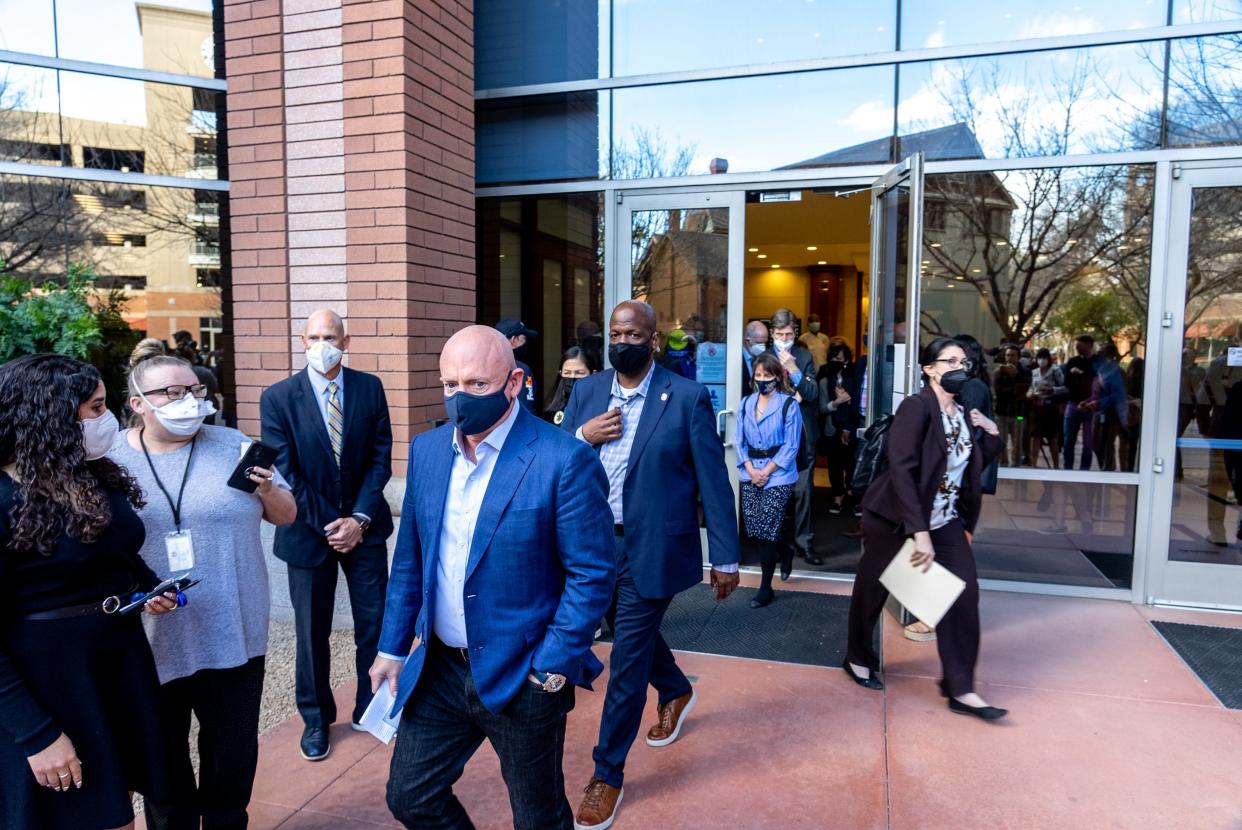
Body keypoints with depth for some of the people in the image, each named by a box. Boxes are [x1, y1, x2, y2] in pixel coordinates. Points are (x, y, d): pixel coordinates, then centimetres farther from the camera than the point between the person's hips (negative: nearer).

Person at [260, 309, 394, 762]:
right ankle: (316, 718, 29)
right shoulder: (278, 397, -6)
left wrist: (360, 518, -11)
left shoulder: (370, 387, -1)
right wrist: (327, 524, -12)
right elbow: (285, 471, -8)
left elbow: (381, 456, -3)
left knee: (374, 623, 7)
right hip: (309, 531, -1)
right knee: (312, 630, 10)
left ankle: (372, 707, 26)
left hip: (364, 526, 1)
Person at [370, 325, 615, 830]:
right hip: (439, 670, 5)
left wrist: (553, 664, -15)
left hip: (523, 678, -5)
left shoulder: (563, 461, -19)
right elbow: (410, 558, 9)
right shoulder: (426, 450, 1)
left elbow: (593, 573, -15)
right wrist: (393, 646, 9)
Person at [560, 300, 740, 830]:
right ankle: (676, 692, 54)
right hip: (596, 543, 5)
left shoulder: (687, 398, -11)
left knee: (627, 659, 1)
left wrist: (725, 557, -8)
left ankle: (607, 773, 20)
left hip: (651, 548, -5)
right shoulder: (586, 392, 2)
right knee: (633, 633, 24)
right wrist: (582, 436, -17)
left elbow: (714, 481, -8)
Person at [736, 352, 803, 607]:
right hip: (750, 474, 5)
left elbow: (791, 445, -8)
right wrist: (750, 469, -8)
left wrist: (767, 471, -14)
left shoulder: (789, 405, -6)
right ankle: (784, 555, 37)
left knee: (767, 529, -6)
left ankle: (766, 587, 8)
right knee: (755, 529, 6)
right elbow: (740, 440, 6)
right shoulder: (745, 403, 8)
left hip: (778, 474, -5)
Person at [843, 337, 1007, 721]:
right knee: (872, 592, 10)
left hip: (945, 523, 6)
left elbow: (971, 469, 15)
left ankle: (961, 689, 6)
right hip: (895, 520, -6)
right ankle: (858, 658, 34)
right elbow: (902, 470, -24)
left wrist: (991, 434, 2)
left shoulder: (962, 414, 7)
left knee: (964, 596, -4)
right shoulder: (916, 407, -16)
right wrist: (919, 531, -28)